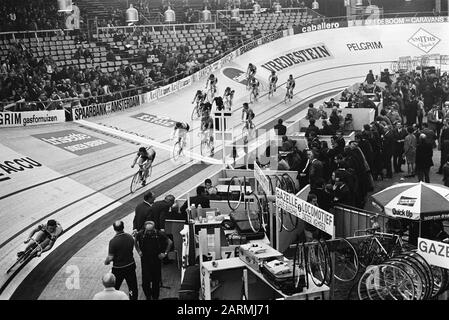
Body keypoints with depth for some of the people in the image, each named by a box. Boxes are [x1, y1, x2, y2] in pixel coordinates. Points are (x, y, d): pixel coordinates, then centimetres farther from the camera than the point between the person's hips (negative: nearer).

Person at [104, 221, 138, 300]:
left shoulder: (113, 241, -23)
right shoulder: (130, 237, -8)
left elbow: (110, 257, -18)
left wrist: (106, 262, 2)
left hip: (118, 268, -4)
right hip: (131, 266, 4)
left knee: (114, 288, 15)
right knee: (133, 287, 17)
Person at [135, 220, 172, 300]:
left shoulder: (159, 234, -13)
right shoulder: (140, 234, -9)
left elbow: (170, 242, 0)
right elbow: (135, 242, 14)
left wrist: (165, 253, -2)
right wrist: (138, 251, 7)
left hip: (156, 260, 0)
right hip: (145, 260, 0)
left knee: (156, 281, 7)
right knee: (145, 281, -5)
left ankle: (155, 297, 25)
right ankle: (148, 296, 19)